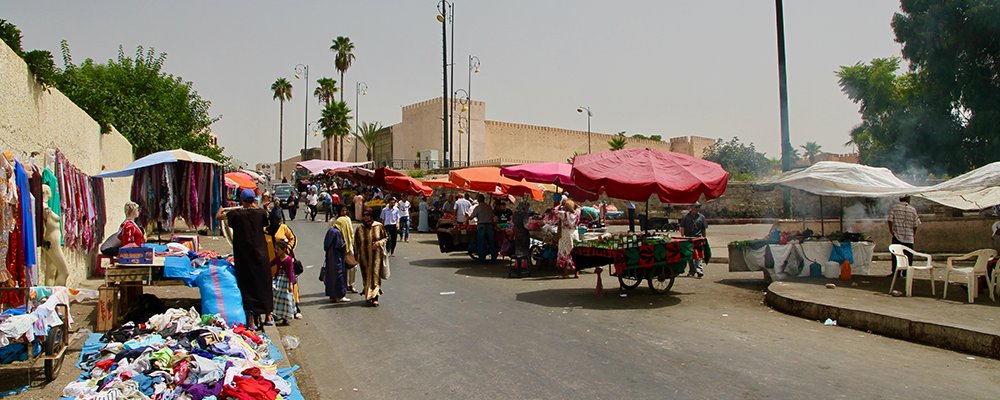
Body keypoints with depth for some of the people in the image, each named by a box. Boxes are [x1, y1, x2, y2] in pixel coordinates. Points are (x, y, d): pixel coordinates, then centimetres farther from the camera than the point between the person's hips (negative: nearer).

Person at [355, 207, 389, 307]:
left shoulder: (378, 226, -5)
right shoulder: (359, 229, -2)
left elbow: (386, 238, 4)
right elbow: (356, 244, 4)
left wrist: (378, 243, -15)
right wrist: (357, 257, 2)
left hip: (376, 255, -1)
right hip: (364, 257, 1)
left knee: (375, 275, -4)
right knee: (367, 276, 7)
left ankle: (375, 298, -4)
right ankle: (368, 296, 20)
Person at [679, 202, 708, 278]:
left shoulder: (701, 217, 8)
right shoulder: (686, 217, 6)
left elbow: (704, 229, 13)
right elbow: (682, 228, 5)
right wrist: (682, 237, -3)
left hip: (698, 238, -1)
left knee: (698, 256, -11)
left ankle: (699, 270, -16)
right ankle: (692, 271, 20)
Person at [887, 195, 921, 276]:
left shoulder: (893, 207, 0)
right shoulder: (913, 209, 4)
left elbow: (890, 219, -9)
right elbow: (915, 224, 6)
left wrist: (891, 230, 1)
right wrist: (914, 234, 17)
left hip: (897, 235, -1)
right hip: (909, 236, 1)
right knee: (908, 254, 7)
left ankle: (896, 272, 1)